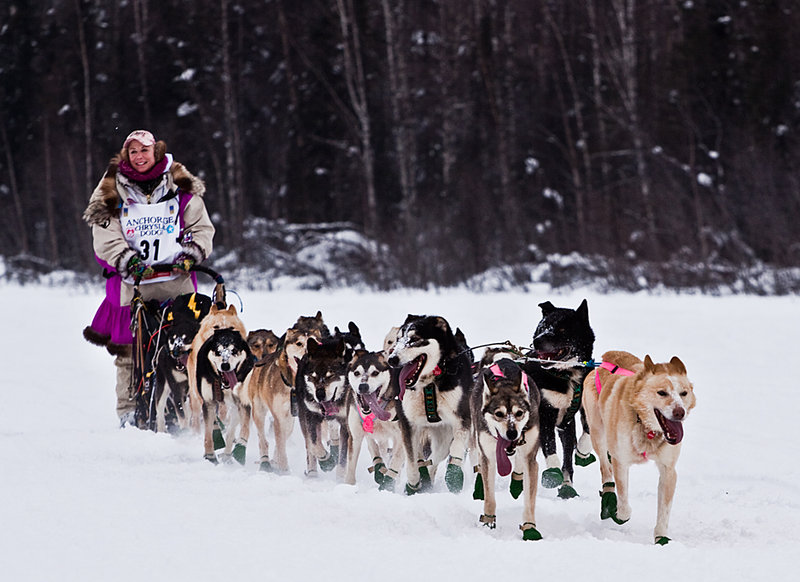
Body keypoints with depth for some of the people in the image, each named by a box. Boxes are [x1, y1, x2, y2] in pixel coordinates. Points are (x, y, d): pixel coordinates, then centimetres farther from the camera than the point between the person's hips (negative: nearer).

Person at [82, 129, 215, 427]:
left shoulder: (180, 186, 11)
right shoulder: (113, 190, 8)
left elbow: (202, 227, 11)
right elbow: (106, 236, 1)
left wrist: (190, 255, -6)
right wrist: (129, 261, -13)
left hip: (177, 280, 0)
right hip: (131, 281, 0)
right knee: (129, 349, -2)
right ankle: (128, 410, 6)